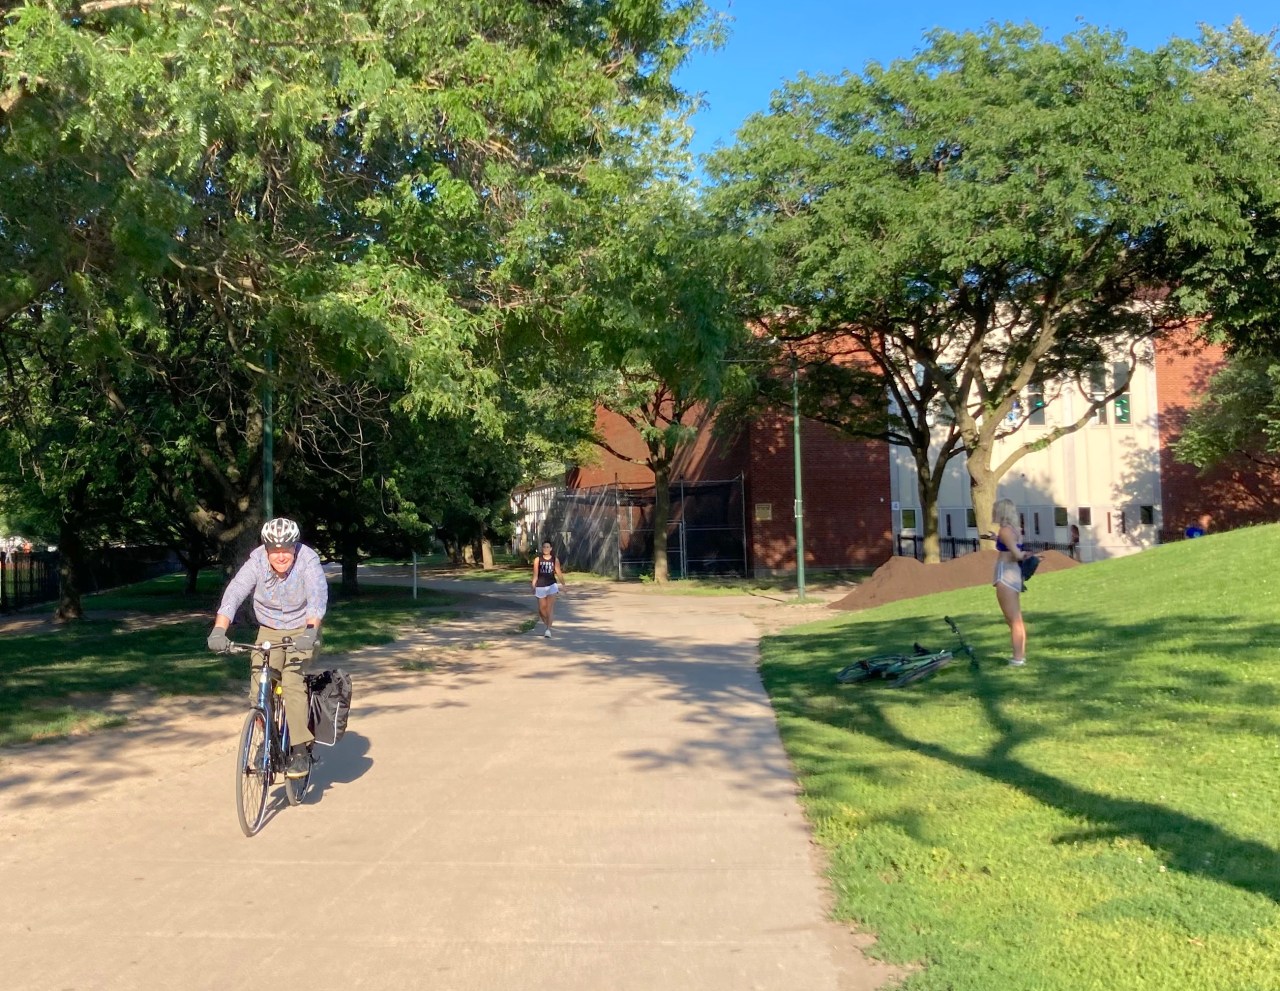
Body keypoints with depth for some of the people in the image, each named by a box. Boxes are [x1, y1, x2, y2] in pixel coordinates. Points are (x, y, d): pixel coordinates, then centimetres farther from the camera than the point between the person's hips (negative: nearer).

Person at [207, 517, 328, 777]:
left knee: (291, 681, -23)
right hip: (268, 632, 3)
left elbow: (318, 596, -35)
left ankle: (301, 749, -12)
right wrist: (219, 630, -42)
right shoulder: (257, 562, -16)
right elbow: (234, 593, -27)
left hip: (302, 632, -3)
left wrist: (310, 631, -52)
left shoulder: (308, 561, -22)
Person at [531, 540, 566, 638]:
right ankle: (546, 623, 38)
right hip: (540, 586, 1)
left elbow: (559, 573, 11)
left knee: (550, 608, -12)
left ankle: (548, 629, -15)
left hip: (552, 585, -1)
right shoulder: (537, 559, -1)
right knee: (542, 608, 10)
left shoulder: (555, 560, 2)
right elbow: (535, 574, -4)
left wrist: (563, 584, 17)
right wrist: (533, 586, -13)